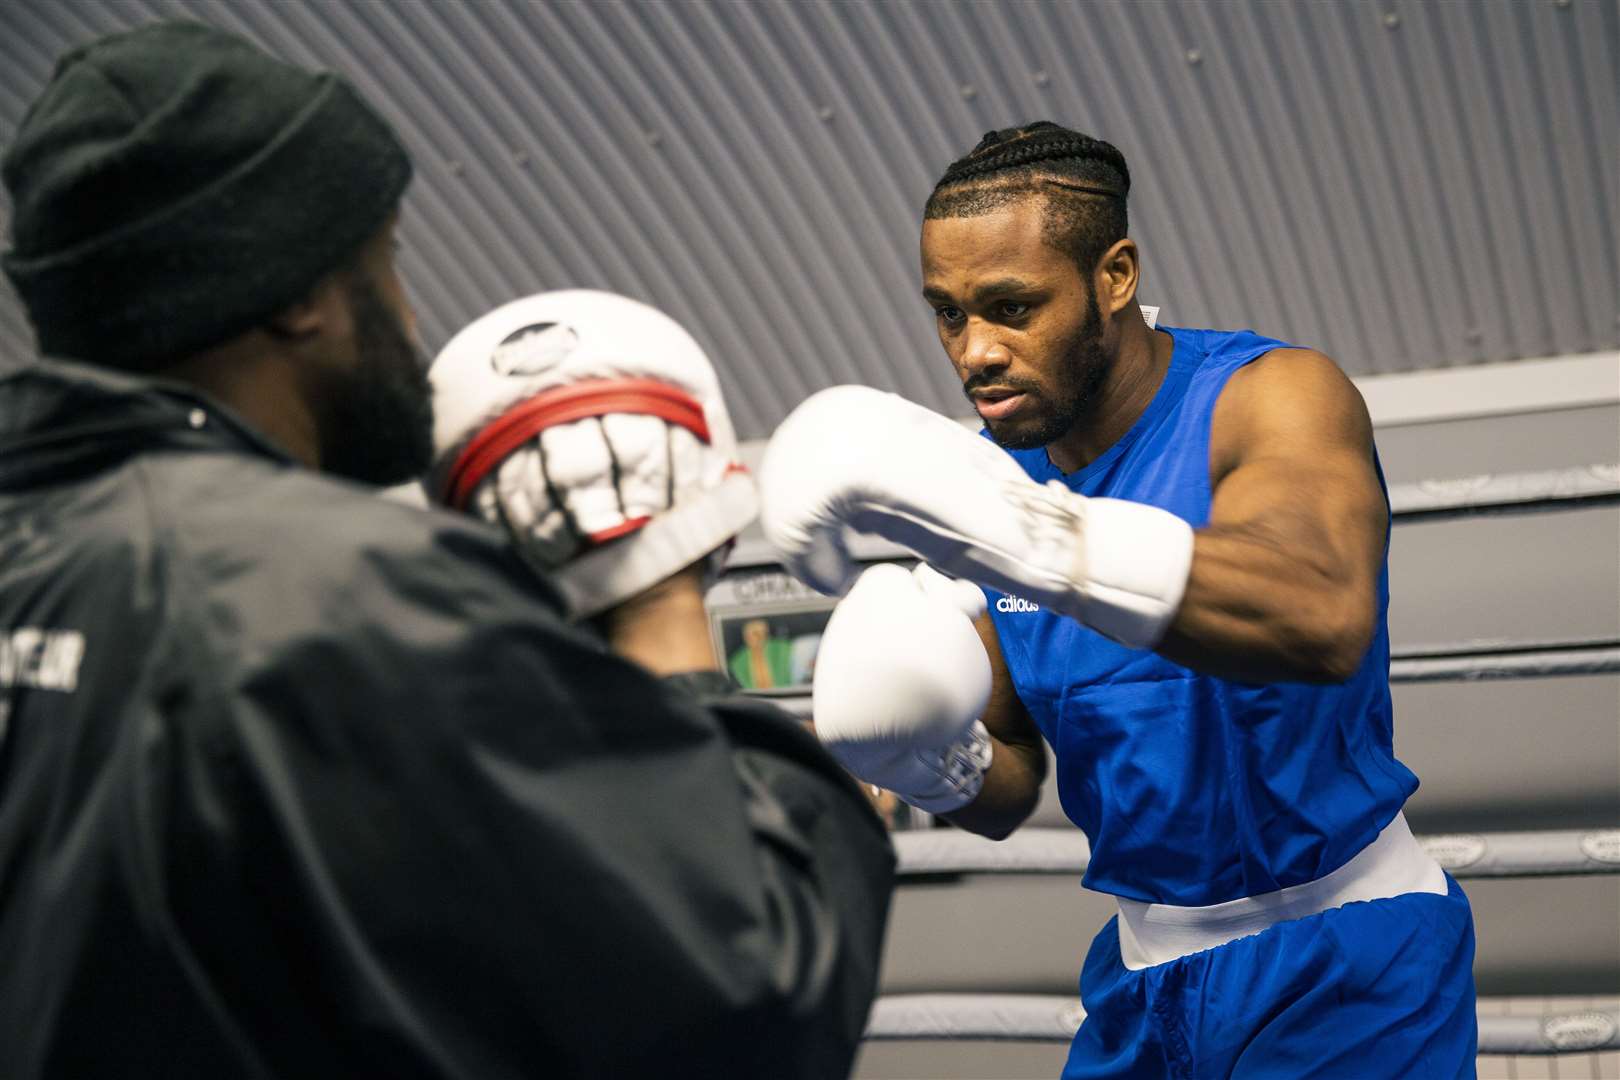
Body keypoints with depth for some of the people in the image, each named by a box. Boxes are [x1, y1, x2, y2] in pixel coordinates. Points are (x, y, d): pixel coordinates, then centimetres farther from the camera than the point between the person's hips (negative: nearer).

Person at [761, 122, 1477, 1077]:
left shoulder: (1274, 394, -18)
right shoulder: (996, 464, -1)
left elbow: (1325, 616, -42)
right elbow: (1008, 794, 8)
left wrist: (977, 506, -50)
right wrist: (939, 764, -17)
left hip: (1341, 963, -5)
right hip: (1146, 974, 6)